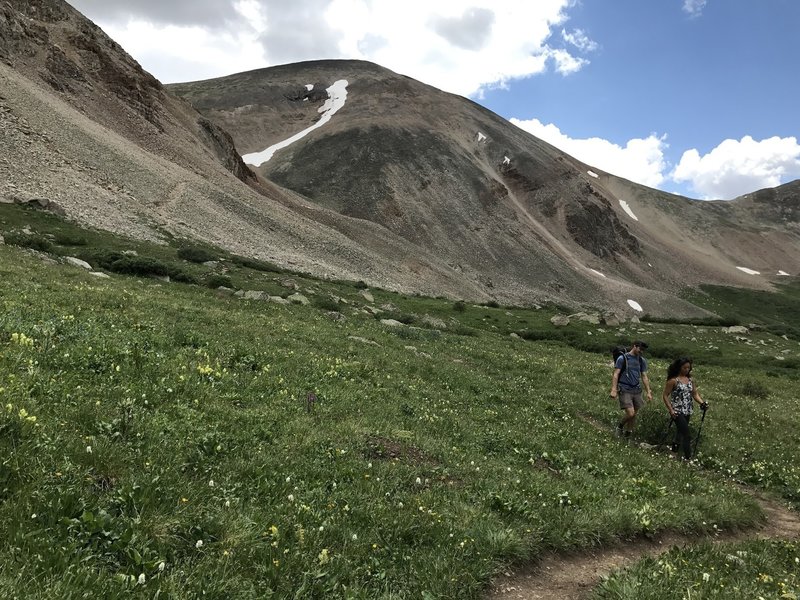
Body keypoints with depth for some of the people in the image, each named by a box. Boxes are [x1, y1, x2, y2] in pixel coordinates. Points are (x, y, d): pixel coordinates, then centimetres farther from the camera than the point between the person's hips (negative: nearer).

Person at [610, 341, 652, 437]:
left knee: (634, 414, 7)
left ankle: (627, 433, 24)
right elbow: (616, 375, -8)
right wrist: (614, 390, -16)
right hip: (625, 390, -5)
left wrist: (648, 392, 9)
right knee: (630, 413, -14)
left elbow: (644, 377, 14)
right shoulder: (622, 358, -5)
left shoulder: (642, 360, 10)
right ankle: (620, 426, 14)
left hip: (637, 390, 5)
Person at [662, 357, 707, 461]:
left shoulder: (690, 380, 8)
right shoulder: (673, 380, -11)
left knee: (680, 431, 16)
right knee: (686, 433, -12)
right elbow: (665, 396, -9)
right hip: (677, 412, -6)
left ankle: (675, 448, 31)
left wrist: (702, 403, -9)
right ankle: (688, 456, -7)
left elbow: (695, 394, 10)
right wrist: (671, 410, -14)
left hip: (687, 412, 6)